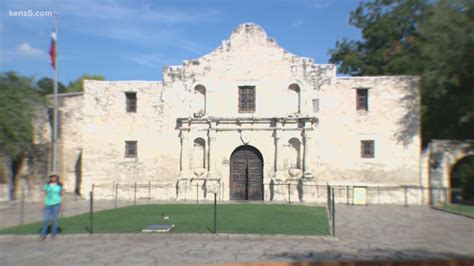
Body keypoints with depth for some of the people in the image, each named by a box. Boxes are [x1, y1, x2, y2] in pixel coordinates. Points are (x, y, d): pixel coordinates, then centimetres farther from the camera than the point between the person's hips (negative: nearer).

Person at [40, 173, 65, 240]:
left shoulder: (59, 185, 0)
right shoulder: (47, 185, 1)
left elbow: (62, 195, 3)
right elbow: (44, 194, 3)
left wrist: (62, 205, -1)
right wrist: (43, 204, -3)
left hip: (56, 203, -1)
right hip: (48, 204, 1)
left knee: (55, 219, 1)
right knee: (46, 219, -2)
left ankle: (53, 234, 13)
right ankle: (43, 234, 14)